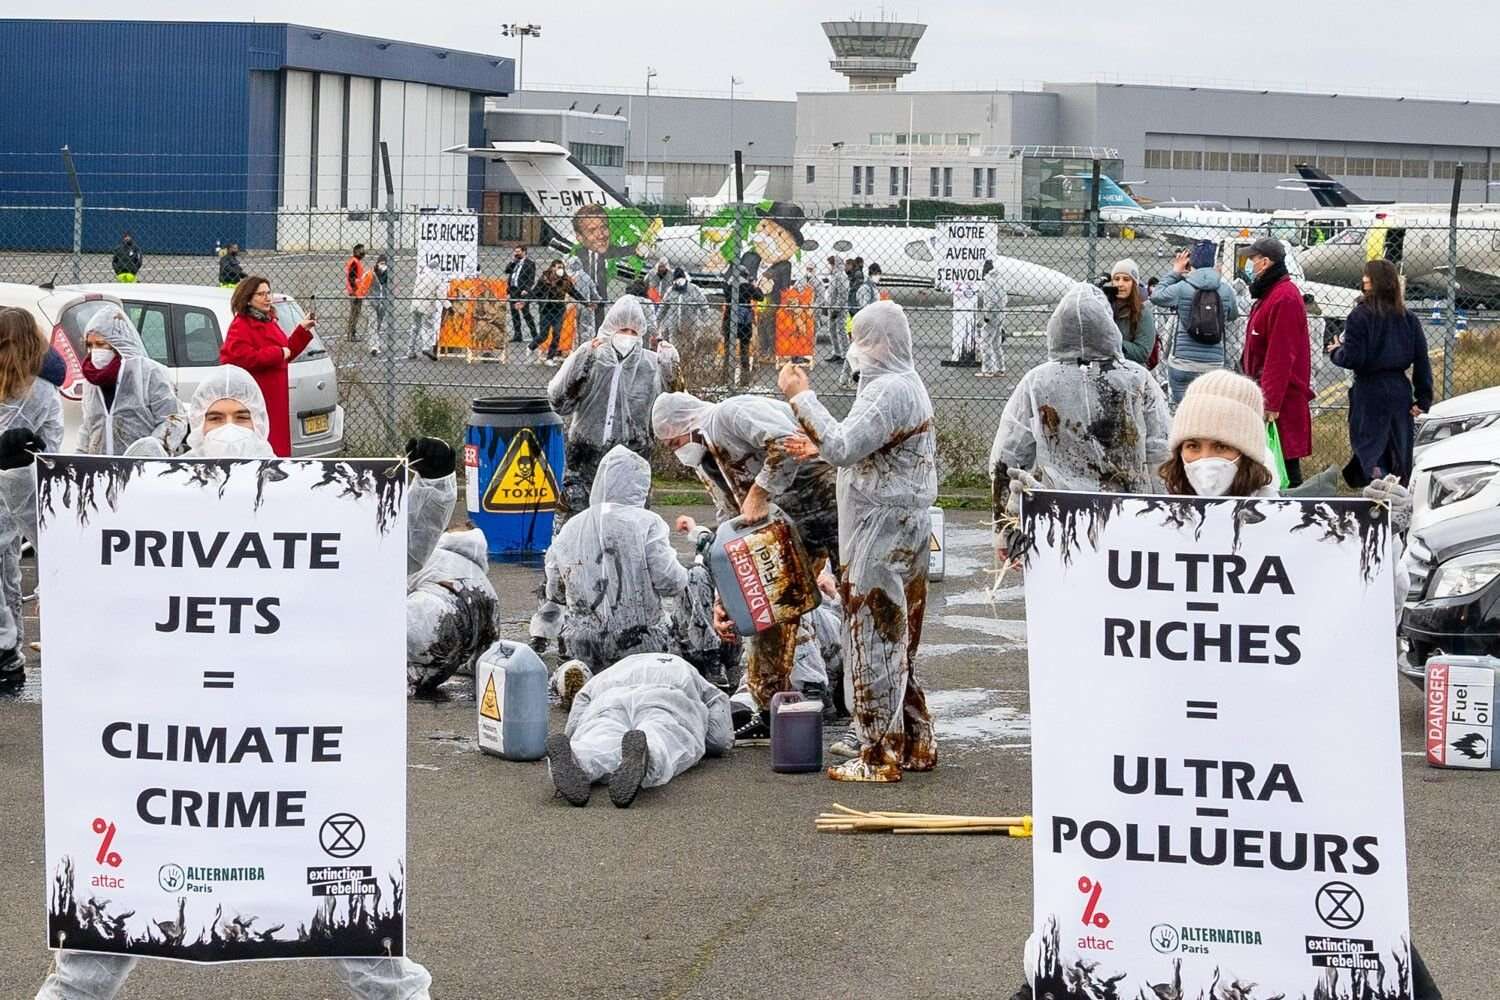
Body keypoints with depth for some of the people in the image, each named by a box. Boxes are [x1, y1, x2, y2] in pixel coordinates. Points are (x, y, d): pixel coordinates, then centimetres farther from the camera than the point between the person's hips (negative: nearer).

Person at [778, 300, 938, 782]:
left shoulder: (889, 390, -18)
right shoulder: (908, 384, 16)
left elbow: (843, 447, -25)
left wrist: (802, 397, -17)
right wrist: (821, 447, 18)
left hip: (881, 533, -11)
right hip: (905, 527, 11)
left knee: (875, 638, -5)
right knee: (896, 641, 16)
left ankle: (879, 755, -1)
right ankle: (915, 744, 22)